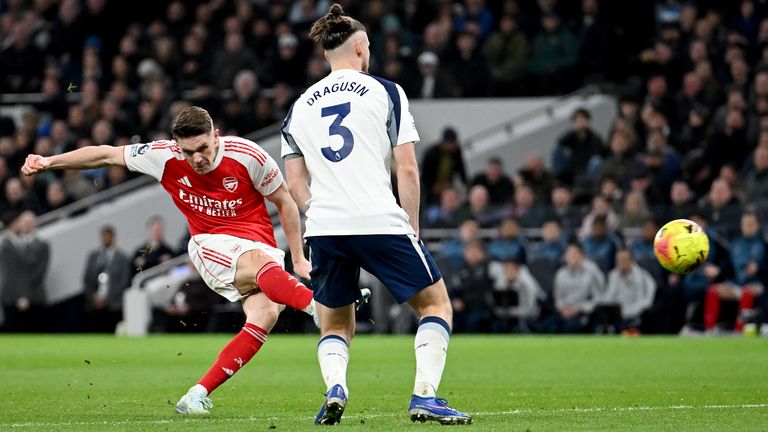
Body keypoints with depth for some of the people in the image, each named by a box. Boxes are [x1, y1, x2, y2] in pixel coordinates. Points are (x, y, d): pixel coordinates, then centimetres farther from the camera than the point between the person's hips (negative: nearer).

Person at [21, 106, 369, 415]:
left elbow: (284, 202, 2)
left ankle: (199, 394, -21)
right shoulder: (165, 158, -8)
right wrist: (49, 162, 4)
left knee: (265, 314, -27)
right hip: (210, 246, 0)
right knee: (259, 260, -36)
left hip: (262, 245, 1)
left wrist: (298, 258, 4)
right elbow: (107, 155, 4)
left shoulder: (247, 156, -11)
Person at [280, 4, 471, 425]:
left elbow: (295, 183, 12)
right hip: (380, 223, -4)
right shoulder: (385, 92, 5)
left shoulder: (299, 108, 16)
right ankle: (424, 395, -6)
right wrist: (411, 229, 6)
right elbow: (407, 169, 0)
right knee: (435, 303, 11)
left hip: (323, 229, 4)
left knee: (335, 325, 20)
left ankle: (334, 388, -9)